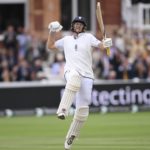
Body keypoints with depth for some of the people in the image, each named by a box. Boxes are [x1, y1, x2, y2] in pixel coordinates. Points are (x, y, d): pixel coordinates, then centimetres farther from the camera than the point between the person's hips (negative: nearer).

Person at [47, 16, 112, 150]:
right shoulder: (66, 39, 21)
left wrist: (106, 44, -24)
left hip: (86, 75, 1)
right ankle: (63, 110, -50)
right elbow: (50, 46, 28)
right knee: (75, 76, -41)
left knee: (83, 109, -5)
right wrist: (53, 32, 13)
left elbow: (99, 45, -1)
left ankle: (71, 138, 10)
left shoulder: (88, 37, 13)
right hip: (71, 72, -1)